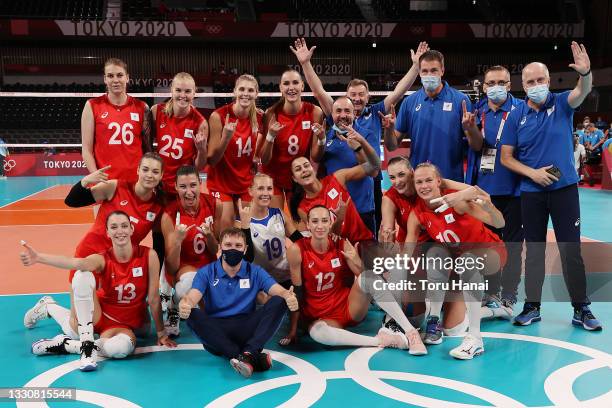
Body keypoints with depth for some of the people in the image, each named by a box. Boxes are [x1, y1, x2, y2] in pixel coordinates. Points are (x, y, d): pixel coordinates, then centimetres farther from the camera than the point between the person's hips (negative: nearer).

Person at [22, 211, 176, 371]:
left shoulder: (148, 255, -16)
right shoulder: (102, 259, -15)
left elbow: (153, 298, -11)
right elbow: (75, 263, -37)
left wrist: (161, 333, -6)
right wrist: (38, 258, -55)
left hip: (125, 324, 1)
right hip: (99, 315, -1)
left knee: (123, 347, -37)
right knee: (83, 275, -29)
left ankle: (64, 345, -16)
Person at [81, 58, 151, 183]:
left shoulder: (141, 107, 6)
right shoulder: (92, 106, 2)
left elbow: (147, 148, 11)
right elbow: (86, 149, 1)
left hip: (136, 179, 1)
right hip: (105, 180, -1)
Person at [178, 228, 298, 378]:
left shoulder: (255, 272, 10)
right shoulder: (206, 273, 6)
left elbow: (277, 290, -5)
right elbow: (193, 297, -12)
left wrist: (288, 296, -31)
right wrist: (185, 304, -38)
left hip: (247, 331, 1)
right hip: (216, 333, -1)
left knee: (278, 301, -18)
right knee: (192, 315, -31)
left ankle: (249, 353, -39)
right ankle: (254, 358, -39)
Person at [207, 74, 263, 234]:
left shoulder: (259, 118, -2)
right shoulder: (219, 116, -15)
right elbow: (212, 159, -14)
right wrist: (226, 136, -30)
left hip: (246, 183, 4)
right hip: (221, 183, -4)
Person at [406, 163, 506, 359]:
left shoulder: (457, 200, -26)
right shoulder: (417, 215, -13)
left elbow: (499, 224, -33)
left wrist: (487, 204, -54)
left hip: (490, 251, -4)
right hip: (457, 253, 4)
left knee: (467, 261, -36)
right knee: (434, 253, -26)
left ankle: (475, 339, -33)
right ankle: (434, 321, -15)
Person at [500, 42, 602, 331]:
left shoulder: (561, 104, -1)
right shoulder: (517, 117, 0)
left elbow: (582, 92, -22)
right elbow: (506, 158, 0)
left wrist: (585, 73, -43)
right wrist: (532, 173, -13)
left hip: (564, 188, -1)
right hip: (531, 192, 1)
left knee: (571, 249, 2)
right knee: (534, 249, 10)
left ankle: (581, 309, 12)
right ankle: (532, 306, 20)